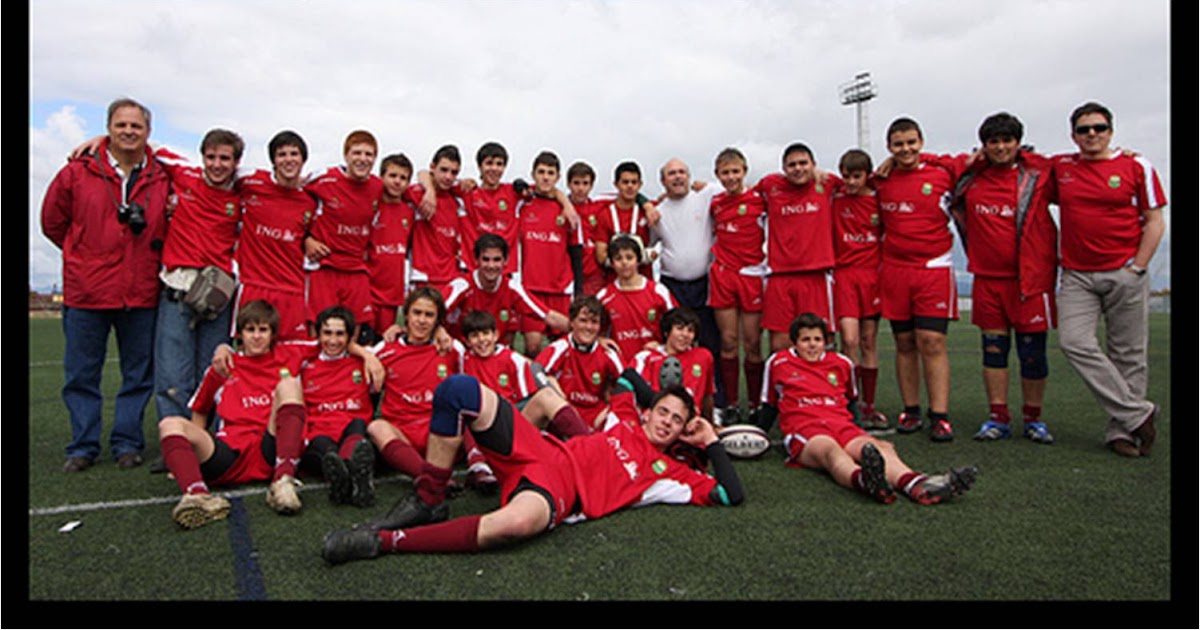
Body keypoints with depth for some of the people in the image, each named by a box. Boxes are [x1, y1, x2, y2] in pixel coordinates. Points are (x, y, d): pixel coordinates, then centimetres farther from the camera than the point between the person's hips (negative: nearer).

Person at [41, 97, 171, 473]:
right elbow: (52, 222, 11)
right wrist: (87, 255, 10)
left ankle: (127, 443, 18)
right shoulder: (77, 172, 1)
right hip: (86, 292, -1)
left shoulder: (163, 179, 4)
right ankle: (83, 447, 18)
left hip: (142, 294, 1)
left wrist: (150, 259, 4)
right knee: (81, 374, 6)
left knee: (139, 374, 7)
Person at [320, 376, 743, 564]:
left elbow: (731, 495, 4)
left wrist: (710, 442, 7)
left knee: (517, 523, -46)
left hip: (559, 492, -5)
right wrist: (662, 397, 30)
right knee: (459, 389, -16)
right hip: (541, 451, 5)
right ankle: (428, 502, -5)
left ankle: (385, 541, -29)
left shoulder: (668, 473, 12)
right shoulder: (627, 421, 23)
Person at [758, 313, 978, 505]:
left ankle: (916, 484, -62)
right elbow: (769, 405, 23)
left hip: (843, 426, 4)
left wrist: (860, 427, 25)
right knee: (830, 449, -41)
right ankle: (862, 480, -75)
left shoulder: (842, 363, 24)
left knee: (881, 447, -31)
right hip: (803, 431, -4)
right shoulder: (778, 363, 15)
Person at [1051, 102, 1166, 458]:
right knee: (1074, 342, -16)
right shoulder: (1059, 168, 10)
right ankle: (1137, 413, -6)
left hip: (1125, 275, -1)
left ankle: (1121, 430, 11)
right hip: (1077, 277, 1)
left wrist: (1137, 268, -4)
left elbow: (1155, 222, 4)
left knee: (1127, 355, 1)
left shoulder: (1136, 167, 5)